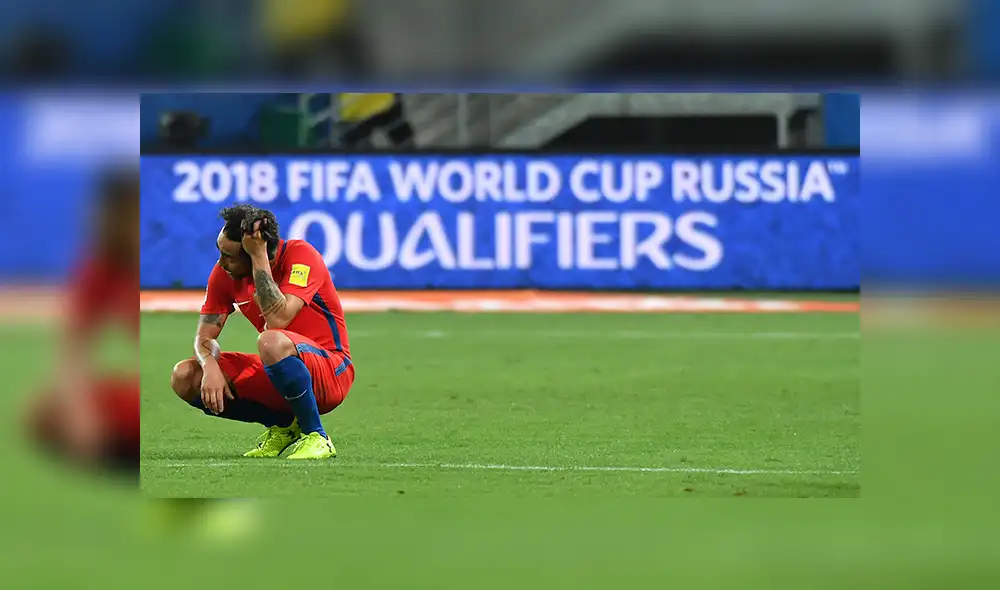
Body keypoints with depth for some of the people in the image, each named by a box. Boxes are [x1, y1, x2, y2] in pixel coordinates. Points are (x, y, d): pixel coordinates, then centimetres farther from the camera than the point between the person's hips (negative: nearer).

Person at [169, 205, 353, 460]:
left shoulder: (301, 255, -19)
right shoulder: (224, 272, -1)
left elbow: (277, 320, -33)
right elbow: (205, 336, 1)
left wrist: (258, 258, -30)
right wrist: (210, 368, -22)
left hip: (332, 373, -7)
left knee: (272, 342, -40)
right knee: (185, 377, -9)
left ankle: (316, 437, -21)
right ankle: (282, 425, 4)